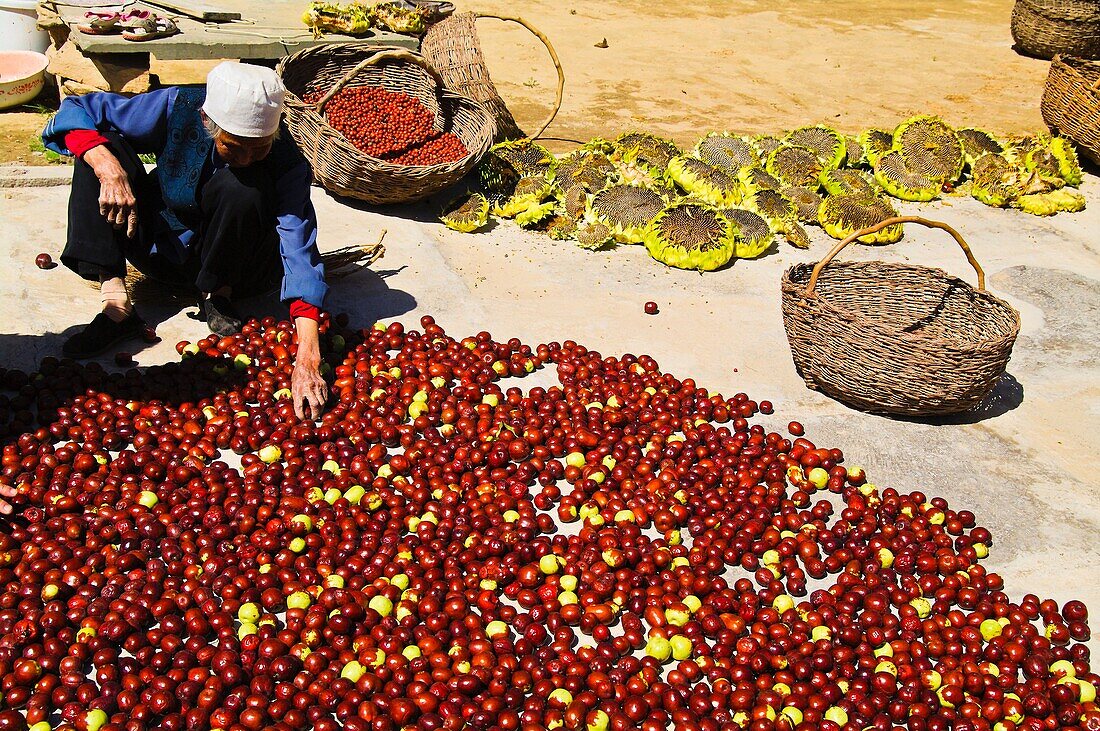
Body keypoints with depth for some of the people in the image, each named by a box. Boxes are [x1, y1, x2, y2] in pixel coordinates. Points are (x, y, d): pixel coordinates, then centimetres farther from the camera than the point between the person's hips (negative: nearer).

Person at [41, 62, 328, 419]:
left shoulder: (286, 161, -28)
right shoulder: (179, 109, -23)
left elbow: (301, 253, -39)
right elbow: (74, 111, -16)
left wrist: (307, 359, -51)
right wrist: (109, 169, -37)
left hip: (235, 265, -2)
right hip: (163, 250, 3)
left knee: (241, 187, -34)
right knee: (103, 146, -20)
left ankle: (218, 296, -9)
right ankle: (115, 303, -26)